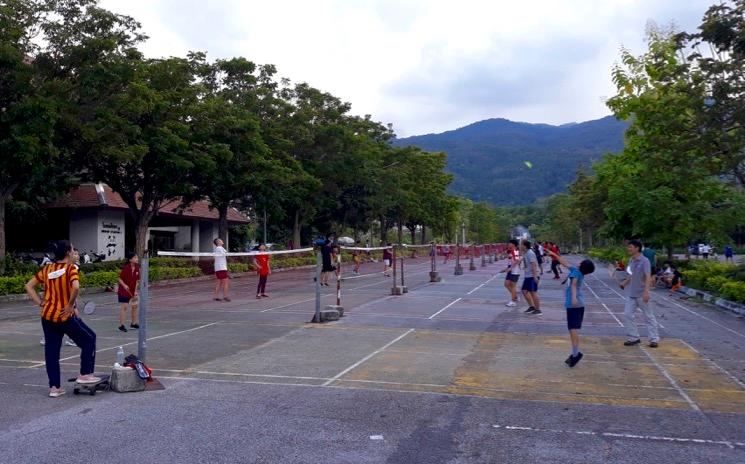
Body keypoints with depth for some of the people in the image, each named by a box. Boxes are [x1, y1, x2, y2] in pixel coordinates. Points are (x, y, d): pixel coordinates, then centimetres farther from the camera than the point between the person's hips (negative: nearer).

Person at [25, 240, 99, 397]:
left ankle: (54, 387, 16)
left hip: (47, 316, 6)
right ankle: (85, 374, 16)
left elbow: (29, 286, 9)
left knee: (51, 351, 12)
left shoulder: (47, 269, 8)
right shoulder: (71, 268, -11)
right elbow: (76, 287, -29)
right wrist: (71, 305, -15)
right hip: (65, 316, -6)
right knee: (89, 339, 14)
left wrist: (40, 303, 7)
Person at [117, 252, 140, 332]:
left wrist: (136, 291, 0)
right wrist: (124, 285, -29)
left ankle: (134, 323, 27)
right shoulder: (126, 268, -17)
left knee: (135, 306, 13)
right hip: (124, 291, -7)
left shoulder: (137, 268, 0)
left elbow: (137, 280, 5)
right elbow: (120, 279, -13)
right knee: (124, 307, -5)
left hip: (132, 291, 7)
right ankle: (121, 325, 0)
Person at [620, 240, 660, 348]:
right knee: (627, 315, 3)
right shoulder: (631, 260, 7)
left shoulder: (644, 261, -16)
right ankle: (634, 338, 12)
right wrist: (625, 282, 12)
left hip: (641, 294, -7)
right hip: (631, 294, 7)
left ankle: (654, 339, 15)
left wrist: (646, 291, -34)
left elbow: (648, 277, -24)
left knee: (649, 316, 5)